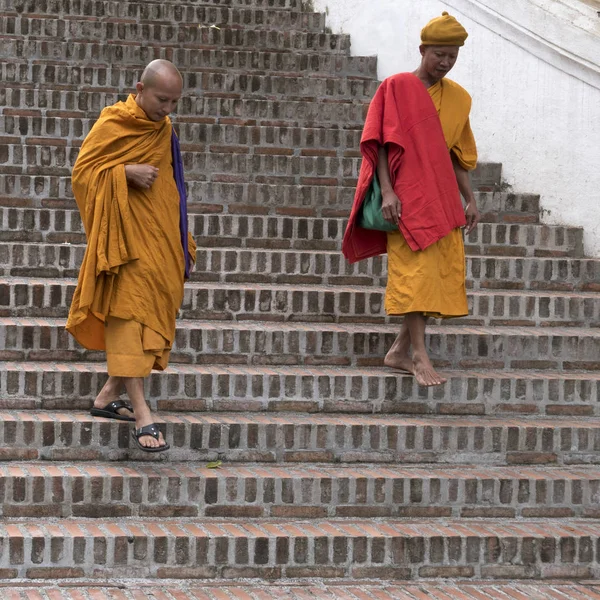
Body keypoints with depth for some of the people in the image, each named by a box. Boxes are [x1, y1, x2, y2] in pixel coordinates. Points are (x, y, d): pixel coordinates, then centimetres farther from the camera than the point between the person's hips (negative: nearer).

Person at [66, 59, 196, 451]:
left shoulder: (164, 129, 13)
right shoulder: (112, 124, -7)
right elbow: (82, 172, -8)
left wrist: (184, 246, 19)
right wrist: (126, 173, -22)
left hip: (160, 237, 8)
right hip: (126, 237, -7)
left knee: (152, 313, 8)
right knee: (130, 311, -12)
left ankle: (111, 394, 19)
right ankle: (142, 412, -18)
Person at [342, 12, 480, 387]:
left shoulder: (459, 99, 13)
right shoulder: (396, 88, -2)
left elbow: (458, 156, 17)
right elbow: (379, 143, -5)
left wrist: (470, 200, 10)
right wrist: (387, 191, -15)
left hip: (443, 200, 6)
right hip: (408, 198, -6)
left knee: (442, 278, 3)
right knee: (415, 274, -11)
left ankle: (400, 351, 13)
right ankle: (421, 357, -11)